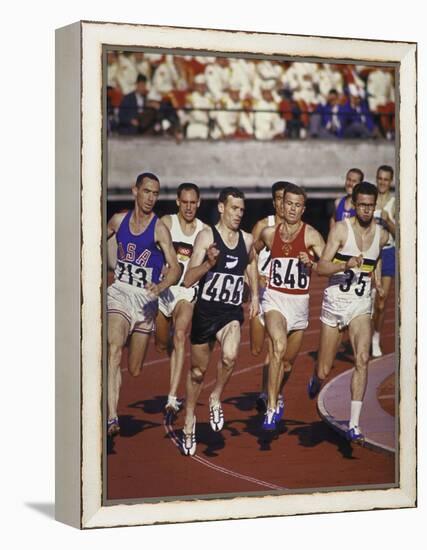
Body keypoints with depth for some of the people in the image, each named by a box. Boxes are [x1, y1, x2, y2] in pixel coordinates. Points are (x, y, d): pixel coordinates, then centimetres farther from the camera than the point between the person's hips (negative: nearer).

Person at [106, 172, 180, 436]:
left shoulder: (160, 229, -11)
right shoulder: (119, 220, 0)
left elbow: (175, 267, -21)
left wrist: (161, 286, -39)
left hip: (146, 297, -1)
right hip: (120, 293, 1)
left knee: (135, 370, 8)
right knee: (114, 349, -26)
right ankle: (112, 418, -33)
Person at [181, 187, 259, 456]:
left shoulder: (247, 239, 4)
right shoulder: (207, 235, -9)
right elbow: (188, 280, -14)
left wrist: (255, 295, 22)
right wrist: (209, 263, -31)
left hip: (231, 312, 2)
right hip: (205, 310, -2)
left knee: (230, 357, -29)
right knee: (198, 370, 13)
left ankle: (216, 399, -2)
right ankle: (190, 418, 36)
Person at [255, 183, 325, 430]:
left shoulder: (311, 235, -8)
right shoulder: (269, 233, 1)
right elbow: (252, 252, 23)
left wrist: (311, 263, -34)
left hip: (299, 302, 1)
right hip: (274, 299, -1)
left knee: (288, 362, 15)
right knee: (279, 346, -28)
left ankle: (276, 397, 45)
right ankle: (272, 407, -25)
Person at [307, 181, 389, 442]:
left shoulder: (381, 234, 3)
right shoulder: (341, 228, -10)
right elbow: (322, 267, -16)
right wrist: (346, 265, -32)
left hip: (361, 303, 2)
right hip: (335, 300, -2)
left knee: (362, 359, -22)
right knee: (324, 371, 6)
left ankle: (354, 425, -20)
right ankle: (316, 380, 46)